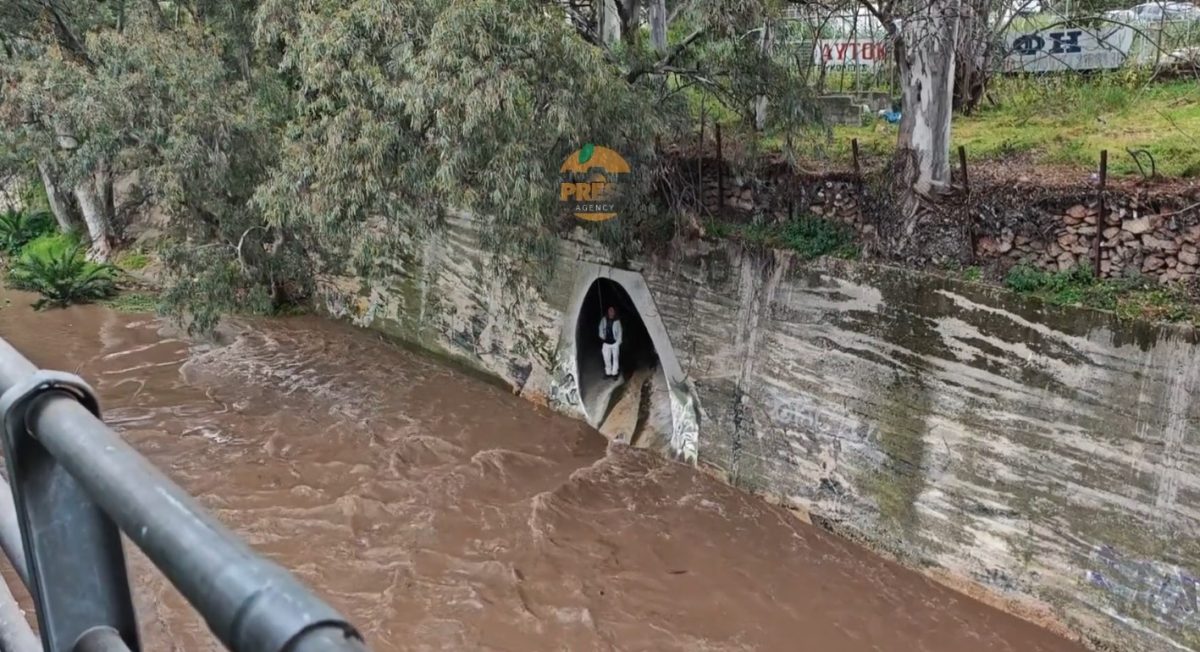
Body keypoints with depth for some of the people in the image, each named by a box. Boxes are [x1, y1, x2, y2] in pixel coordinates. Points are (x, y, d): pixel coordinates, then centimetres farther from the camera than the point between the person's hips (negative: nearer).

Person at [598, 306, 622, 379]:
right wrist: (602, 336, 0)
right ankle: (608, 372, 20)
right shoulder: (604, 319, -2)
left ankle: (614, 373, 13)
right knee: (607, 358, 6)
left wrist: (618, 342, -7)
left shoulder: (617, 321, -9)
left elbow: (619, 332, -4)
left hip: (615, 343, -2)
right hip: (606, 343, 2)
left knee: (615, 358, 3)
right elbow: (601, 328, 11)